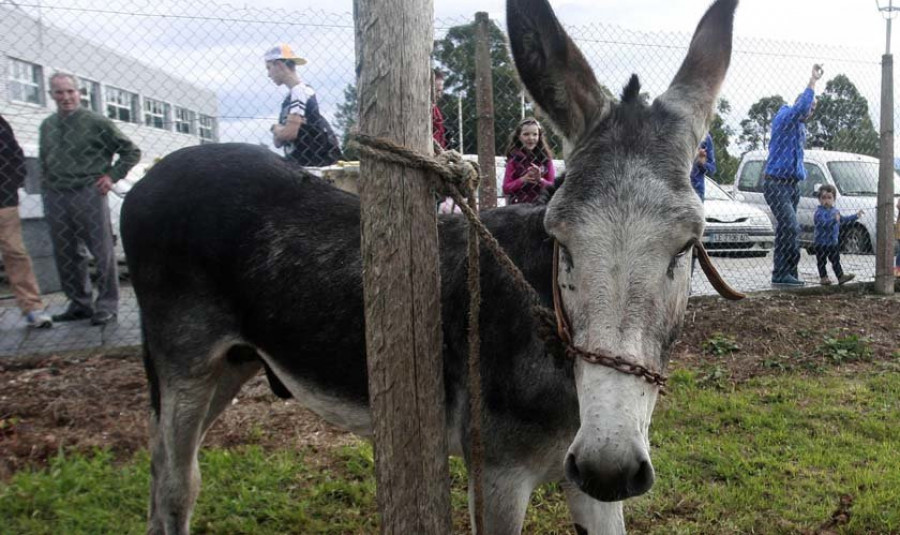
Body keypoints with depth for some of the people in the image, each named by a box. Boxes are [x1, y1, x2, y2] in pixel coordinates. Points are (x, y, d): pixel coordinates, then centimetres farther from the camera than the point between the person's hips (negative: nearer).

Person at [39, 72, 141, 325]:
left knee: (102, 252, -1)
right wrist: (48, 186, 14)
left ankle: (107, 305, 8)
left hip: (88, 196, -5)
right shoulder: (47, 126, 13)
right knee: (66, 255, 10)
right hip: (55, 199, 5)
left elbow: (131, 152, 1)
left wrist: (112, 176, -6)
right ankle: (79, 304, 21)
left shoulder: (96, 123, -2)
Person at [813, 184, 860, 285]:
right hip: (821, 242, -7)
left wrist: (856, 216, 30)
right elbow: (823, 222, -31)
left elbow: (843, 219, 27)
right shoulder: (819, 212, -15)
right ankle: (823, 277, 12)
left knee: (836, 260, 13)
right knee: (821, 261, 3)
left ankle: (841, 276, 16)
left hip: (833, 242, 7)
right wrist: (834, 219, -43)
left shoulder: (835, 211, 11)